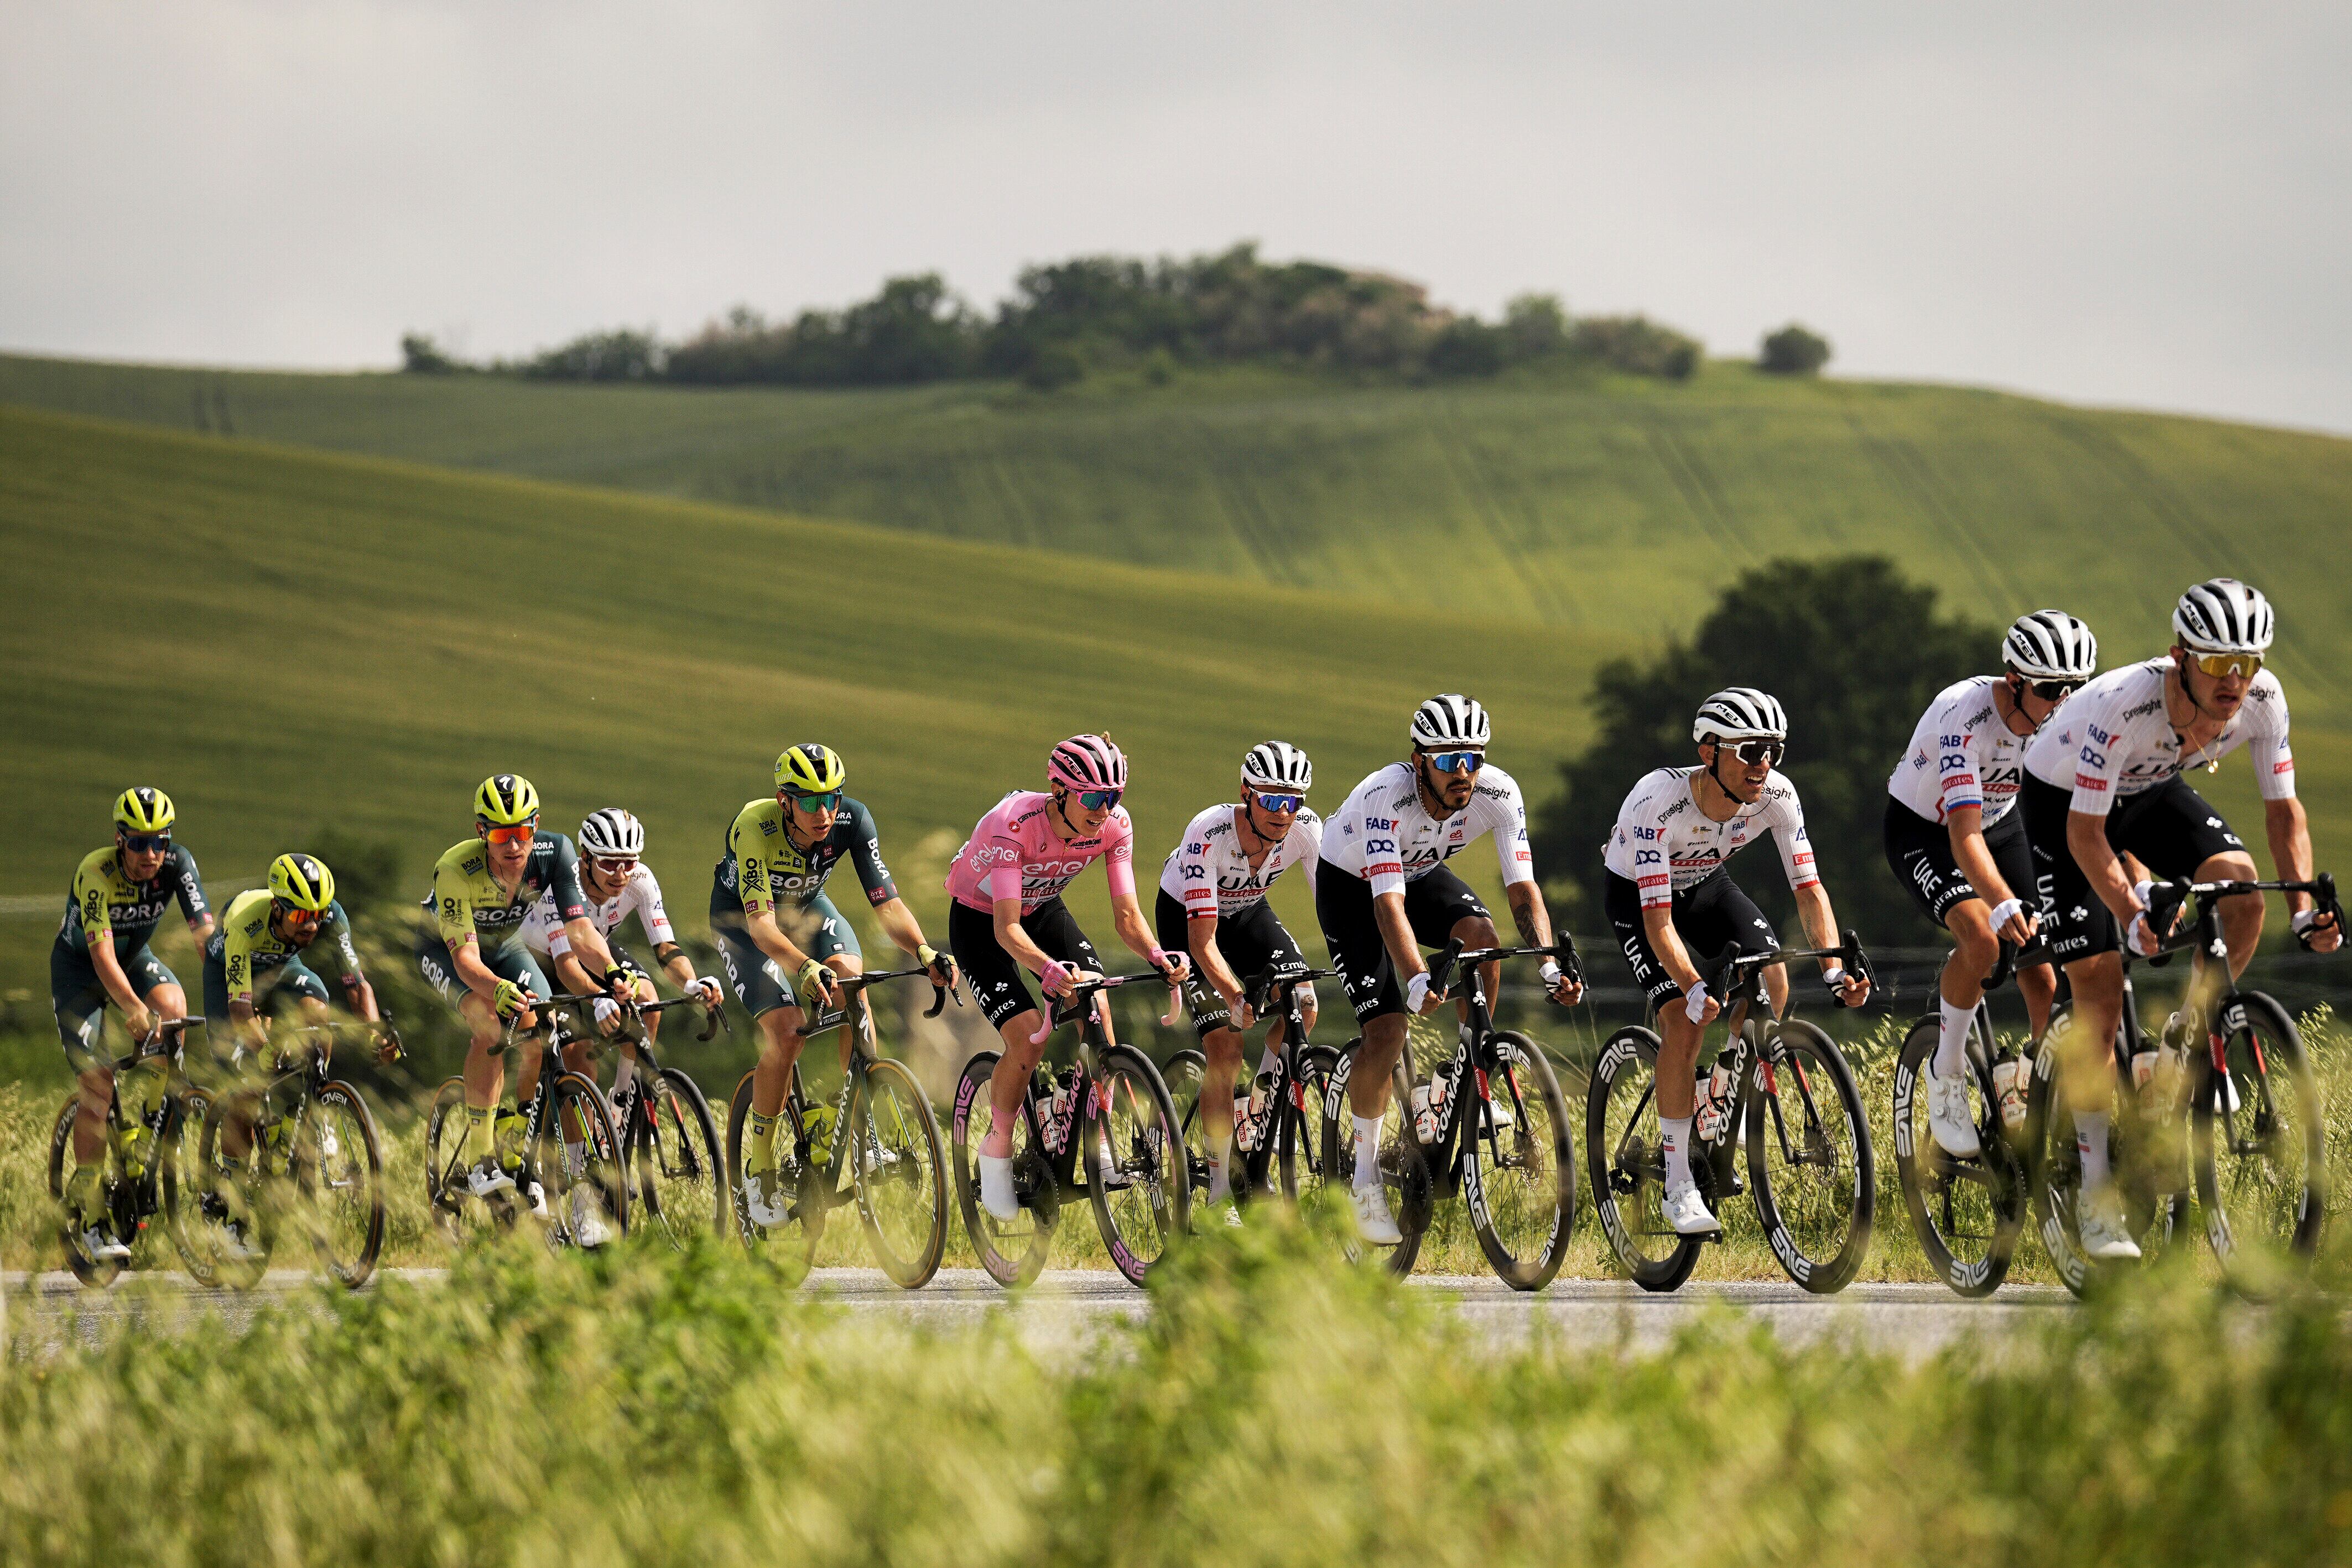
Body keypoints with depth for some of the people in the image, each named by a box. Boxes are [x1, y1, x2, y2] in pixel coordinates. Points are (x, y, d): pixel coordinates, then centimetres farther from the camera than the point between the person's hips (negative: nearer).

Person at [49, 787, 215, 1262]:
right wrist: (132, 1009, -50)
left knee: (173, 1007, -30)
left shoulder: (177, 864, -21)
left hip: (135, 957, 4)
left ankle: (136, 1118, -9)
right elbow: (102, 953, -37)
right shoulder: (96, 872, -31)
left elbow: (205, 932, -24)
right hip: (79, 963, -4)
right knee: (96, 1085, -14)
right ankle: (86, 1212, -6)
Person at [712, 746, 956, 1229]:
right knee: (787, 1032, -21)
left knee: (849, 974, -27)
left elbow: (886, 902, -28)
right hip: (743, 918, -3)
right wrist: (805, 969, -61)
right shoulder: (755, 827, -36)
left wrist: (924, 951, -47)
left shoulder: (853, 821, -27)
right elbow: (762, 923, -43)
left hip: (806, 905, 3)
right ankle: (760, 1162, -2)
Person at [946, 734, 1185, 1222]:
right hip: (980, 919, -4)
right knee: (1028, 1037, -21)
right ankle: (996, 1152, 2)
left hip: (1043, 909, 4)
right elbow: (1007, 929, -41)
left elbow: (1127, 916, -20)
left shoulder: (1115, 825, -23)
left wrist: (1158, 957, -41)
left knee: (1096, 1008, -20)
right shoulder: (1013, 825, -37)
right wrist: (1050, 971, -60)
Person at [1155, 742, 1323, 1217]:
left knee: (1303, 1007, -19)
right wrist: (1236, 998, -53)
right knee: (1225, 1049, -16)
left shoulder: (1305, 829, -26)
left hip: (1247, 911, 4)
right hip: (1186, 916, -4)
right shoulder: (1208, 834, -37)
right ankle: (1219, 1192, -9)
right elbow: (1203, 942, -38)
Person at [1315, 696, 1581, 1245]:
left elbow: (1523, 890, -25)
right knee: (1387, 1032, -16)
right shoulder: (1386, 798, -38)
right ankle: (1365, 1176, 1)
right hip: (1351, 884, -4)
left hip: (1422, 873, 4)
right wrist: (1416, 979, -60)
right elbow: (1388, 904, -45)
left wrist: (1549, 965, -41)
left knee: (1481, 933, -29)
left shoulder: (1499, 793, -27)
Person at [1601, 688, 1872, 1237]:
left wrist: (1835, 969, -37)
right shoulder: (1658, 803, -38)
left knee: (1771, 975, -20)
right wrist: (1693, 988, -53)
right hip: (1635, 894, -5)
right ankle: (1679, 1187, -11)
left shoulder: (1776, 796, -26)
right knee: (1685, 1021, -21)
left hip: (1705, 883, 5)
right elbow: (1658, 920, -38)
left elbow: (1809, 889, -22)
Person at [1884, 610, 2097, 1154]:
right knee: (1982, 940, -31)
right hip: (1923, 829, -5)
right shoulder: (1967, 717, -35)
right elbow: (1965, 833, -43)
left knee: (2044, 978, -8)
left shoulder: (2067, 719, -18)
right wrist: (2004, 905, -59)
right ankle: (1947, 1073, -10)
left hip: (2001, 823, 5)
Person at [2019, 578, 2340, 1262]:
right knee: (2099, 982, -11)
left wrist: (2305, 907, -24)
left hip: (2152, 790, 5)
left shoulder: (2262, 699, -25)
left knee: (2240, 887, -23)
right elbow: (2085, 832, -32)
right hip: (2063, 799, -5)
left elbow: (2283, 808, -12)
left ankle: (2189, 1050, 0)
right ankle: (2096, 1190, -4)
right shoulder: (2123, 706, -39)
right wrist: (2132, 915, -44)